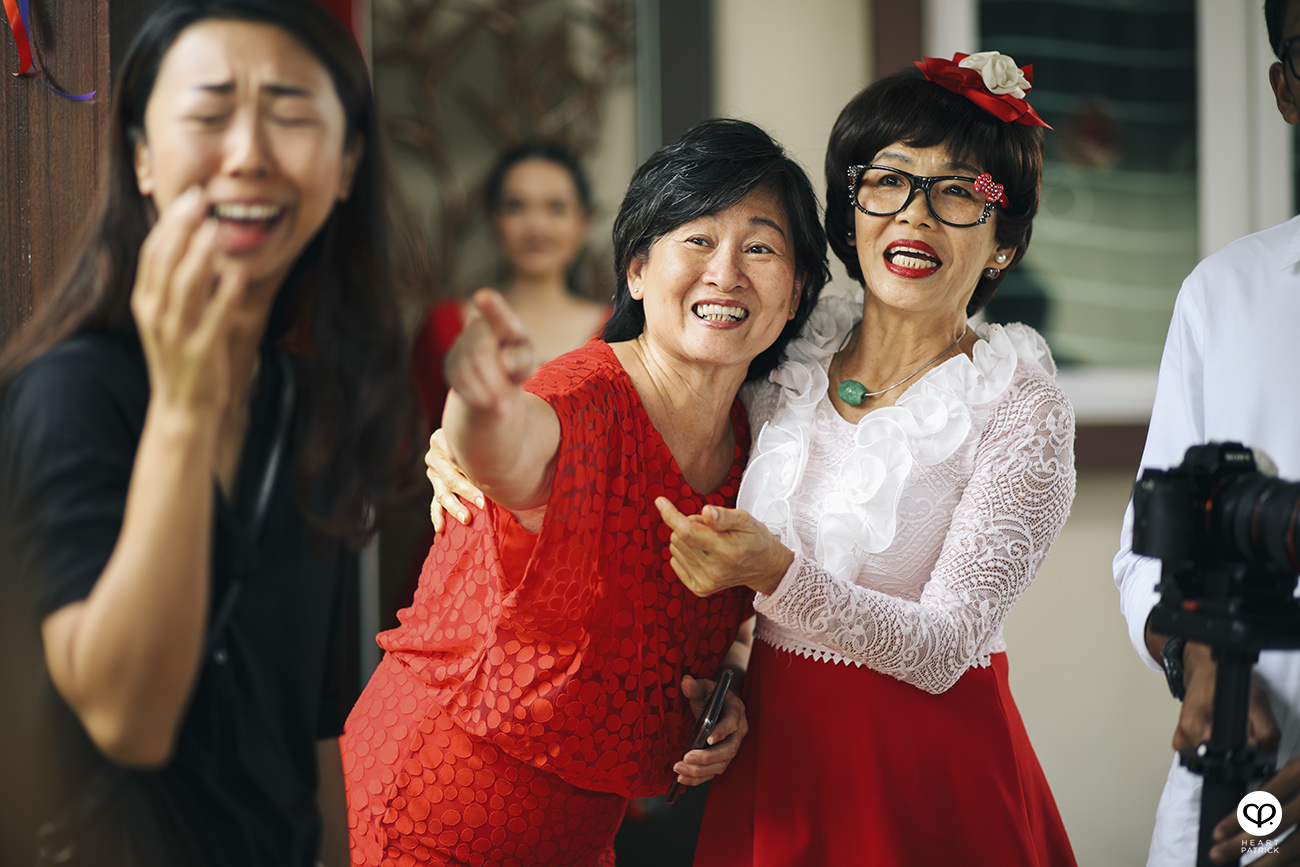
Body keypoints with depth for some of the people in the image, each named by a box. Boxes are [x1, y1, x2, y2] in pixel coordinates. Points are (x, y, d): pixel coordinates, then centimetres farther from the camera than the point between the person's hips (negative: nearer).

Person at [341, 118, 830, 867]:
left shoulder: (749, 443, -1)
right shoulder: (587, 404, -23)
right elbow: (509, 454, -48)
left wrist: (712, 697, -5)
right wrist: (485, 406, -70)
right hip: (444, 806, -7)